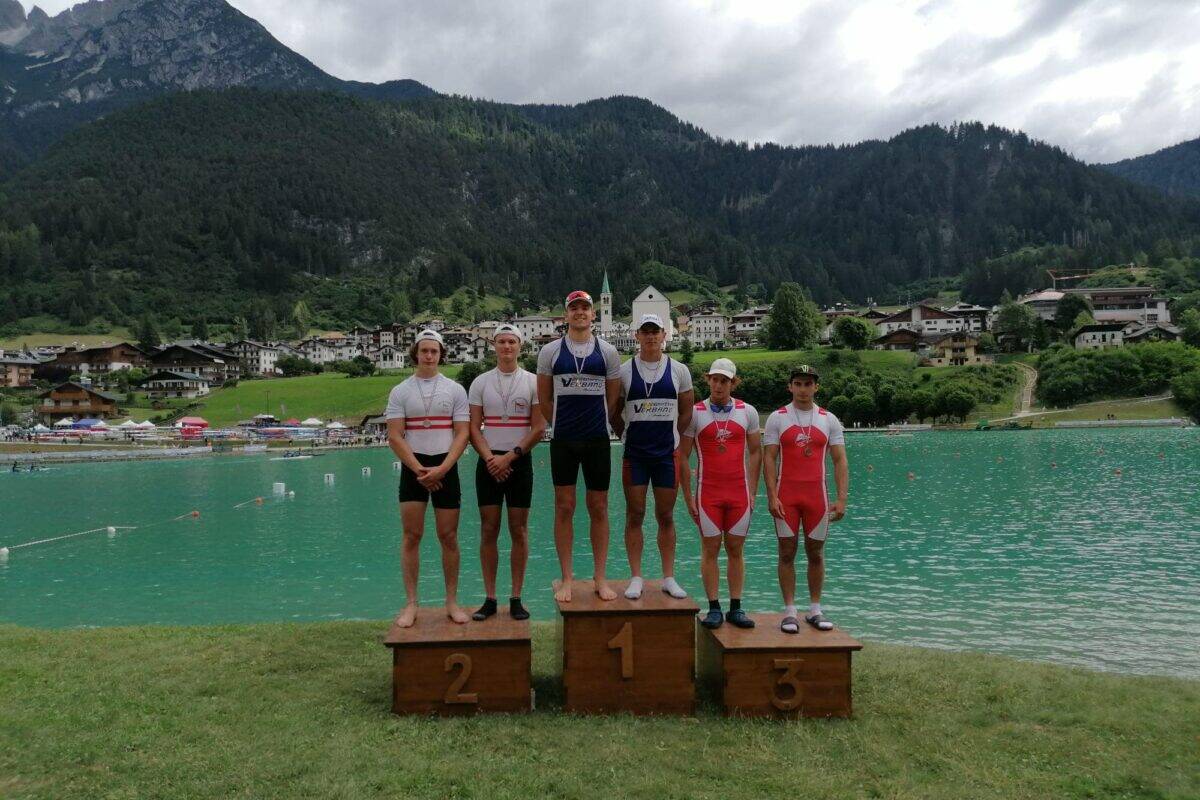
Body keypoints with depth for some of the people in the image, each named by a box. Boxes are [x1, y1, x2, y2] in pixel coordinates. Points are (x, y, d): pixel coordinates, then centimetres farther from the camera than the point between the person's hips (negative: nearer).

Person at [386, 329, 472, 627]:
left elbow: (462, 434, -1)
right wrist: (420, 471, -11)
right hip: (413, 468, 0)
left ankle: (452, 602, 12)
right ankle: (411, 604, 6)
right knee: (412, 536, -1)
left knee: (448, 537, 2)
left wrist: (441, 469, -13)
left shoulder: (455, 390, 4)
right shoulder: (400, 391, 4)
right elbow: (394, 437, -2)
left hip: (446, 468, 0)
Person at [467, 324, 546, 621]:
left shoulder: (532, 382, 2)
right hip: (489, 463, 1)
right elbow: (474, 428, 3)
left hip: (520, 462, -1)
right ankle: (489, 598, 10)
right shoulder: (481, 382, 7)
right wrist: (490, 459, -11)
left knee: (519, 531, 2)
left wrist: (509, 457, -11)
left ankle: (516, 599, 10)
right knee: (489, 531, 3)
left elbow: (538, 428, -4)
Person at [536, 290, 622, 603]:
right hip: (563, 440, 0)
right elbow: (544, 399, 9)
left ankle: (600, 577, 15)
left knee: (599, 508, 5)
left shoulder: (607, 351, 6)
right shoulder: (550, 351, 5)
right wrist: (562, 424, 10)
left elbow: (613, 399, 12)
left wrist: (595, 424, 11)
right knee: (564, 507, 3)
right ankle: (566, 579, 11)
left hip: (597, 439, 1)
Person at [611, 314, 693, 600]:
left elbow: (686, 412, 11)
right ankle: (636, 578, 9)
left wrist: (670, 438, 8)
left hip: (667, 453, 1)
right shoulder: (624, 371, 1)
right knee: (634, 515, 2)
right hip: (634, 454, -1)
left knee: (666, 517, 7)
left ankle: (669, 578, 14)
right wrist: (629, 436, 6)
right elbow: (615, 413, 7)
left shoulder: (679, 370, 4)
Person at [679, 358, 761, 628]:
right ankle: (714, 608, 7)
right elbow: (683, 457, 2)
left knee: (736, 550, 5)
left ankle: (736, 608, 12)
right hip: (707, 493, -1)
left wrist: (752, 492, 4)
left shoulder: (747, 412, 6)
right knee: (710, 550, 1)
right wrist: (688, 497, -2)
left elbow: (755, 452, 10)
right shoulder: (695, 413, 0)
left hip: (739, 494, 2)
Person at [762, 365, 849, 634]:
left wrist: (842, 498, -5)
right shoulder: (777, 418, 2)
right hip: (785, 495, -2)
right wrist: (772, 497, -11)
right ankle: (790, 612, 8)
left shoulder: (829, 420, 7)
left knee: (816, 553, 8)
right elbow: (769, 459, -3)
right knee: (787, 553, 1)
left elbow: (840, 461, 4)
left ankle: (815, 610, 19)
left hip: (817, 495, 2)